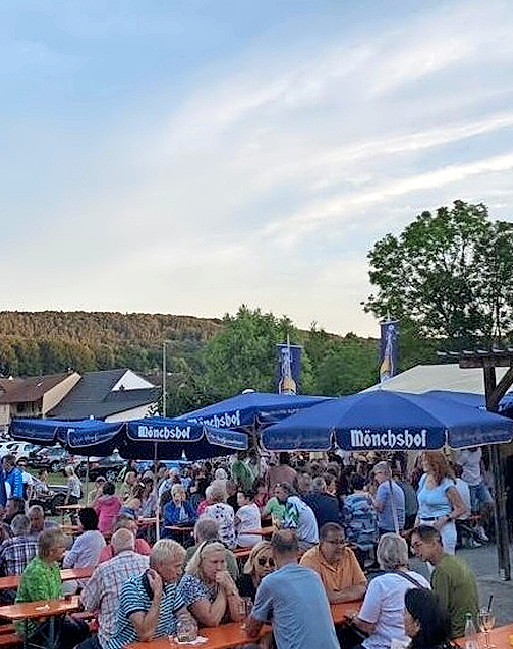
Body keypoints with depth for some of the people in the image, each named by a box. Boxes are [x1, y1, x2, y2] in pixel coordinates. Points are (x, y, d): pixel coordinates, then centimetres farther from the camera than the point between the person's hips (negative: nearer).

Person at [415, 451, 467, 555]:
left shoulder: (446, 484, -10)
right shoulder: (424, 478, 10)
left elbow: (461, 508, -7)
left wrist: (446, 518, -18)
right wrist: (418, 520, 12)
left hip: (443, 527, -6)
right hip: (425, 526, 6)